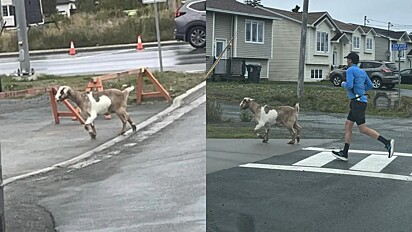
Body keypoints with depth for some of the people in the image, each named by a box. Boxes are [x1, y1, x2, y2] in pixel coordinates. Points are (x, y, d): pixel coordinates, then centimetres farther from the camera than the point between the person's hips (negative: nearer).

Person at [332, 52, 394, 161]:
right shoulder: (362, 71, 17)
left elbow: (349, 85, -21)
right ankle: (344, 153, 12)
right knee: (347, 125, 11)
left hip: (357, 102, -9)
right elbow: (370, 85, 23)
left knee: (363, 129, -9)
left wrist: (343, 84, 0)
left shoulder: (350, 70, -9)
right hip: (359, 102, 9)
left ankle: (387, 143, -14)